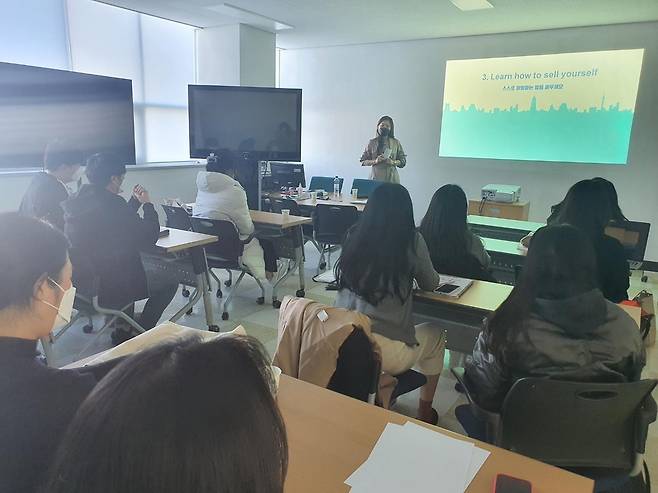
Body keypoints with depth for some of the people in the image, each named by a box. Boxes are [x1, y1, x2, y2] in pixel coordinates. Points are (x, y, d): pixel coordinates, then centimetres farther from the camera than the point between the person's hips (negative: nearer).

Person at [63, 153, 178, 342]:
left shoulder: (75, 202, 4)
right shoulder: (112, 204, -21)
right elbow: (148, 240, -14)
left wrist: (136, 200, 18)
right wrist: (147, 204, -2)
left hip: (79, 281, 9)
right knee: (169, 282, 6)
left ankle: (123, 329, 33)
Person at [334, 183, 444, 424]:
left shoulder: (354, 236, 2)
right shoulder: (411, 240, -7)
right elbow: (430, 284, 9)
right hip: (385, 350, -4)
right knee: (436, 335, 26)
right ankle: (424, 413, 38)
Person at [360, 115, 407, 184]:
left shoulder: (396, 143, 9)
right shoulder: (372, 143, 8)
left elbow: (403, 161, 9)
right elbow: (363, 161, 7)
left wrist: (393, 162, -10)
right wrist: (375, 161, -10)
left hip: (391, 177, 0)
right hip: (376, 177, 0)